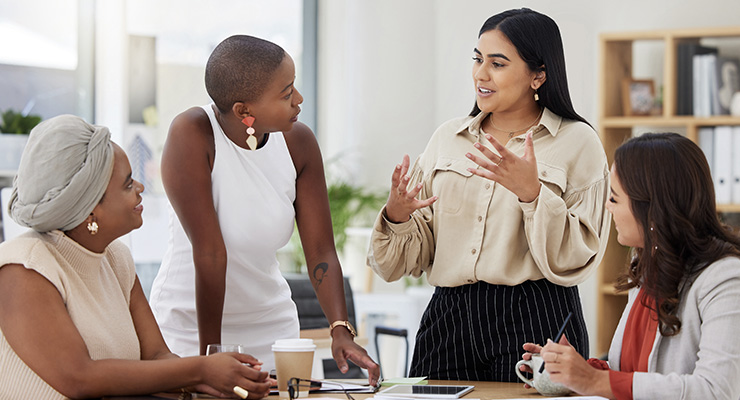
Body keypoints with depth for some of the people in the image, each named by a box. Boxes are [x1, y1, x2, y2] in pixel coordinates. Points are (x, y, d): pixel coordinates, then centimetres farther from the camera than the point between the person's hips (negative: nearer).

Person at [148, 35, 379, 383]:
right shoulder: (191, 135, -23)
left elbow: (321, 251, -9)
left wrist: (341, 330, -23)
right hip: (189, 324, -4)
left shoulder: (298, 142, -9)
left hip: (270, 325, 4)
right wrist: (210, 353, -23)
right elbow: (210, 251, -24)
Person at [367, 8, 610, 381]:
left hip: (535, 322, -3)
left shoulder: (577, 143, -1)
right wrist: (396, 215, -10)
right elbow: (416, 257, 10)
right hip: (448, 319, 4)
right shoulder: (447, 137, 11)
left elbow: (574, 263, -9)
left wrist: (532, 193, -21)